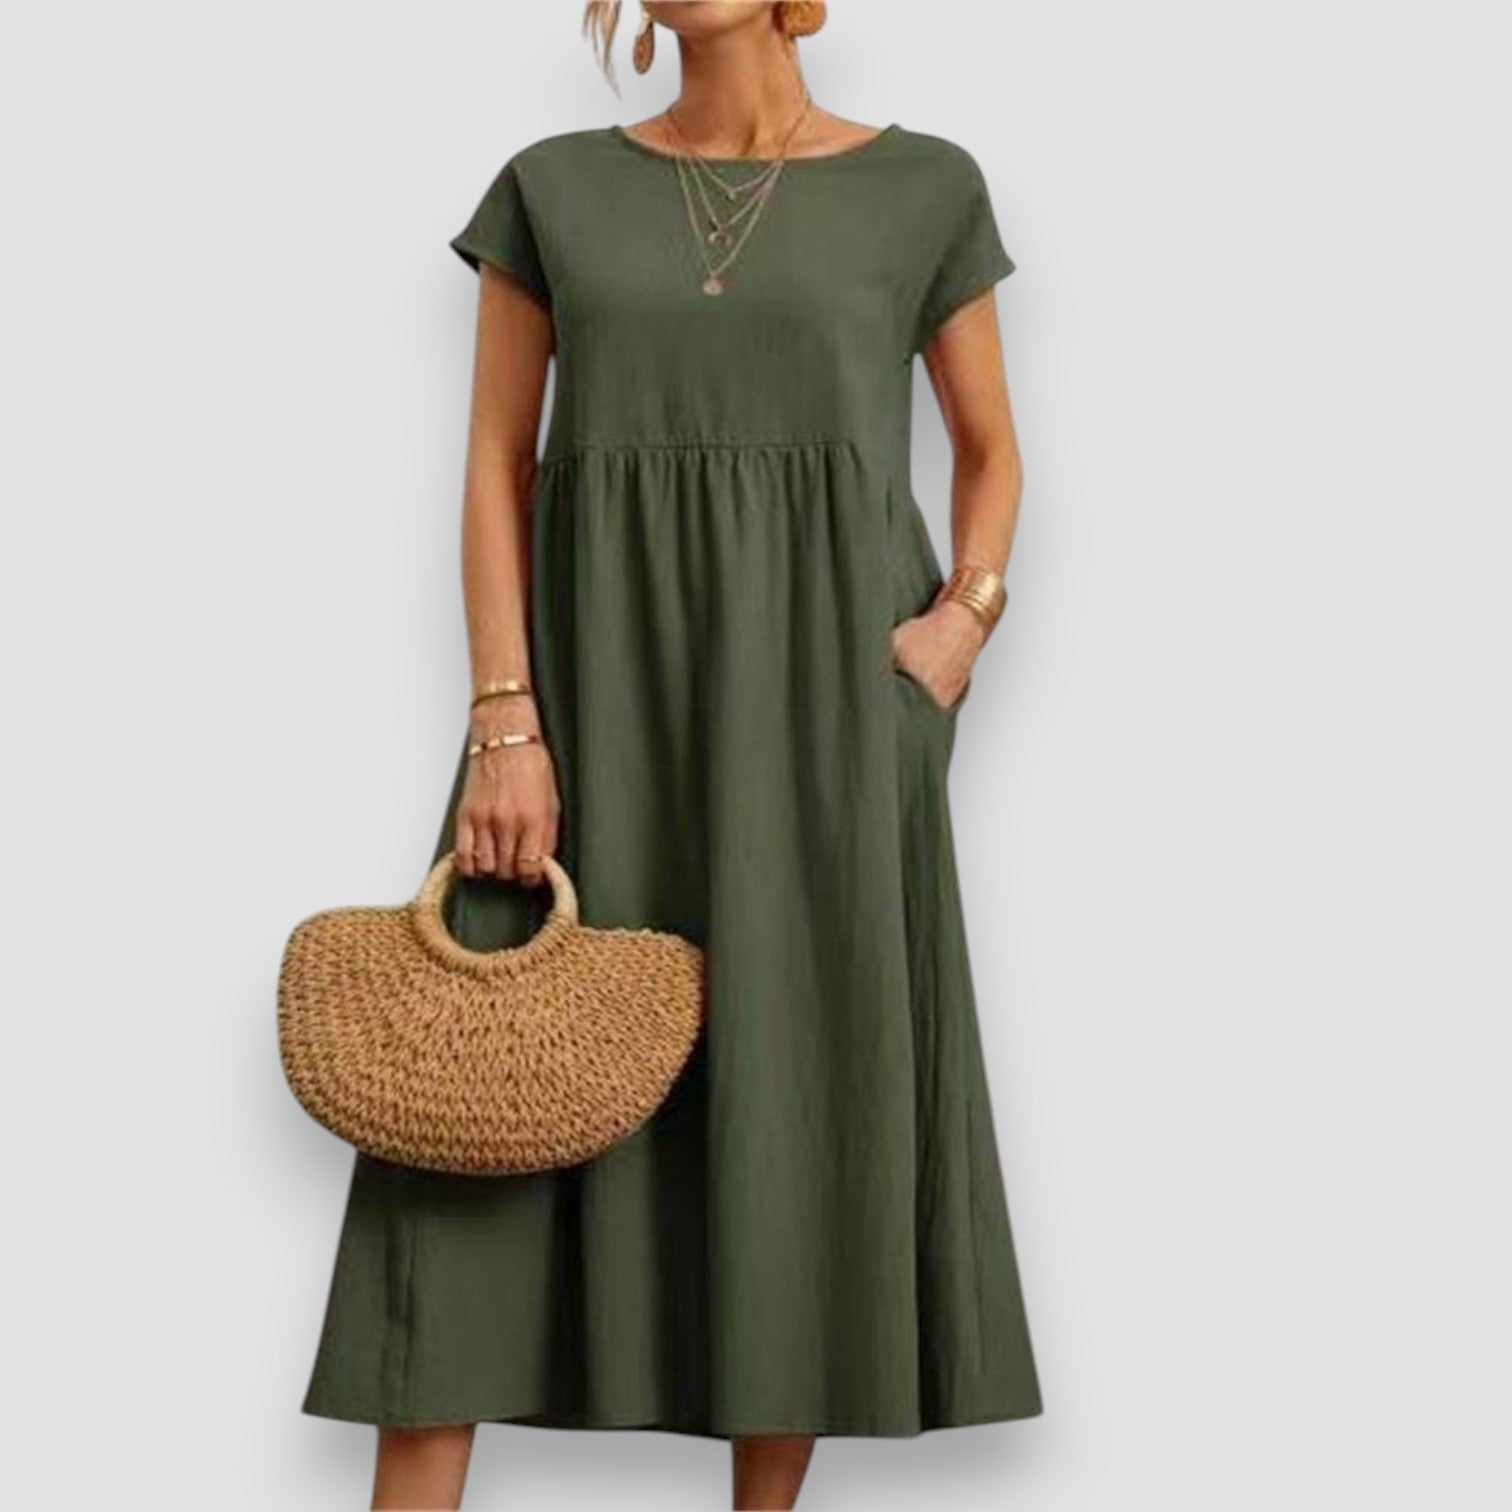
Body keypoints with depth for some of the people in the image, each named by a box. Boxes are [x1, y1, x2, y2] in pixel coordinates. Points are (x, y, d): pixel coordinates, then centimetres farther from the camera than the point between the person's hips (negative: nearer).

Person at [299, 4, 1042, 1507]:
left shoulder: (921, 189, 5)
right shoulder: (553, 189, 7)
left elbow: (990, 449, 14)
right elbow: (497, 464, 3)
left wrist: (970, 614, -5)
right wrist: (503, 725, -7)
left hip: (818, 682, -1)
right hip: (602, 678, 1)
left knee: (798, 1085, 1)